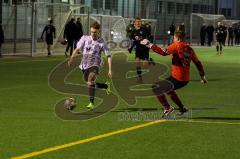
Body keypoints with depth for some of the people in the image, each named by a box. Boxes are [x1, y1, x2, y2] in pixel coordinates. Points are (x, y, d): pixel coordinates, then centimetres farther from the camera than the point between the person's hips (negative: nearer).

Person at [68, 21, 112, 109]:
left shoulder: (101, 42, -5)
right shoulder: (85, 38, 2)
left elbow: (108, 56, -2)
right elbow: (77, 49, 1)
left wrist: (110, 70, -8)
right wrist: (71, 58, -15)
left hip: (94, 65, -5)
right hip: (85, 65, 5)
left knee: (90, 82, -26)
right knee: (89, 84, 17)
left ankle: (91, 103, -14)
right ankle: (106, 86, 41)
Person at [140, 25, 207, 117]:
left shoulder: (176, 46, -8)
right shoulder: (189, 49, 12)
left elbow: (163, 52, -23)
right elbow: (198, 63, 19)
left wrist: (149, 45, -17)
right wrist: (203, 76, 29)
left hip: (176, 78, -8)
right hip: (186, 79, 8)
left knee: (156, 89, -1)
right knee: (168, 89, 32)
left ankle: (167, 108, -13)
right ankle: (182, 108, 33)